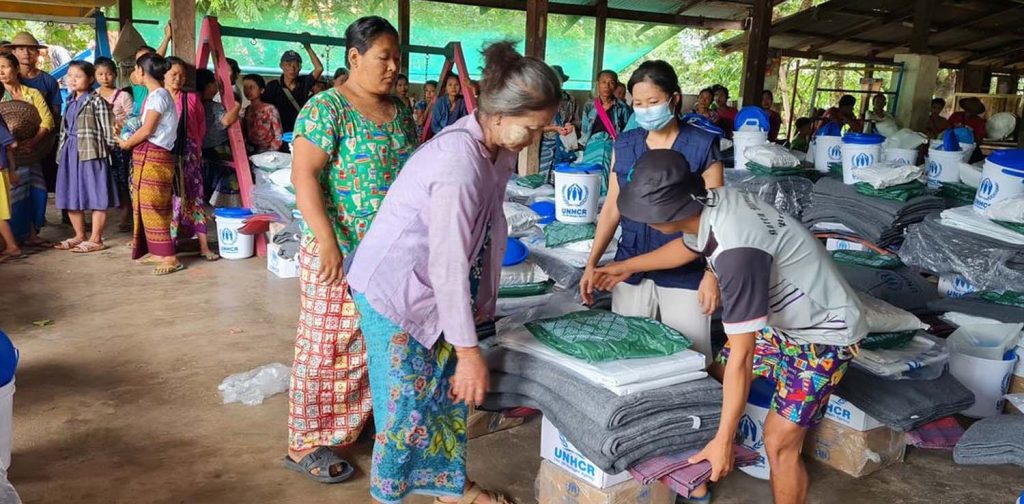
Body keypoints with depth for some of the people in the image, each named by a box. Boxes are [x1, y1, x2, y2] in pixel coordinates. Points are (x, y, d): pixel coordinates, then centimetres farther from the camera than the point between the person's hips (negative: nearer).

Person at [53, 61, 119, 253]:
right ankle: (79, 236, 24)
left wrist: (107, 149, -13)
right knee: (71, 196, 12)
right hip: (70, 153, 9)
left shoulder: (96, 101, -8)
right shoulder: (70, 102, 16)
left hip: (91, 152, -9)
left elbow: (107, 129, -11)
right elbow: (65, 130, 21)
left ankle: (95, 239, 2)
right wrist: (63, 151, 17)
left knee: (96, 197, -4)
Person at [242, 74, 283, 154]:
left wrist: (270, 153, -15)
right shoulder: (246, 111, 10)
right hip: (250, 152, 3)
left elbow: (278, 136, -6)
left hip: (267, 152, -3)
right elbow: (245, 135, 12)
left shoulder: (270, 109, -4)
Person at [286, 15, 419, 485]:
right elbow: (303, 175, -17)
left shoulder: (401, 111, 11)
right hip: (339, 252, -7)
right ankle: (305, 444, 18)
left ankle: (350, 425, 33)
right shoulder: (327, 107, -10)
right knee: (325, 348, 3)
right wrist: (328, 242, -24)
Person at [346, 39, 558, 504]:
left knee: (448, 391, 16)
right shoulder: (458, 165, -31)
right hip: (395, 291, -8)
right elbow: (448, 266, -29)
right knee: (408, 401, 3)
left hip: (434, 290, 8)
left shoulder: (496, 146, -4)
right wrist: (469, 351, -23)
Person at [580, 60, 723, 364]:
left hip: (684, 272, -3)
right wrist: (592, 263, 3)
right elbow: (612, 209, 9)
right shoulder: (624, 145, 6)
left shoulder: (702, 146, -5)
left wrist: (712, 273, -11)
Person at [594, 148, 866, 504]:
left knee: (779, 441, -7)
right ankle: (712, 470, 30)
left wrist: (723, 440, -27)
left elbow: (741, 355, -33)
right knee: (717, 381, 12)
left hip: (824, 335, -8)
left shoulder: (736, 251, -38)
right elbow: (688, 246, 13)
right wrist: (627, 267, 25)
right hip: (782, 318, 9)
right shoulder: (714, 201, -13)